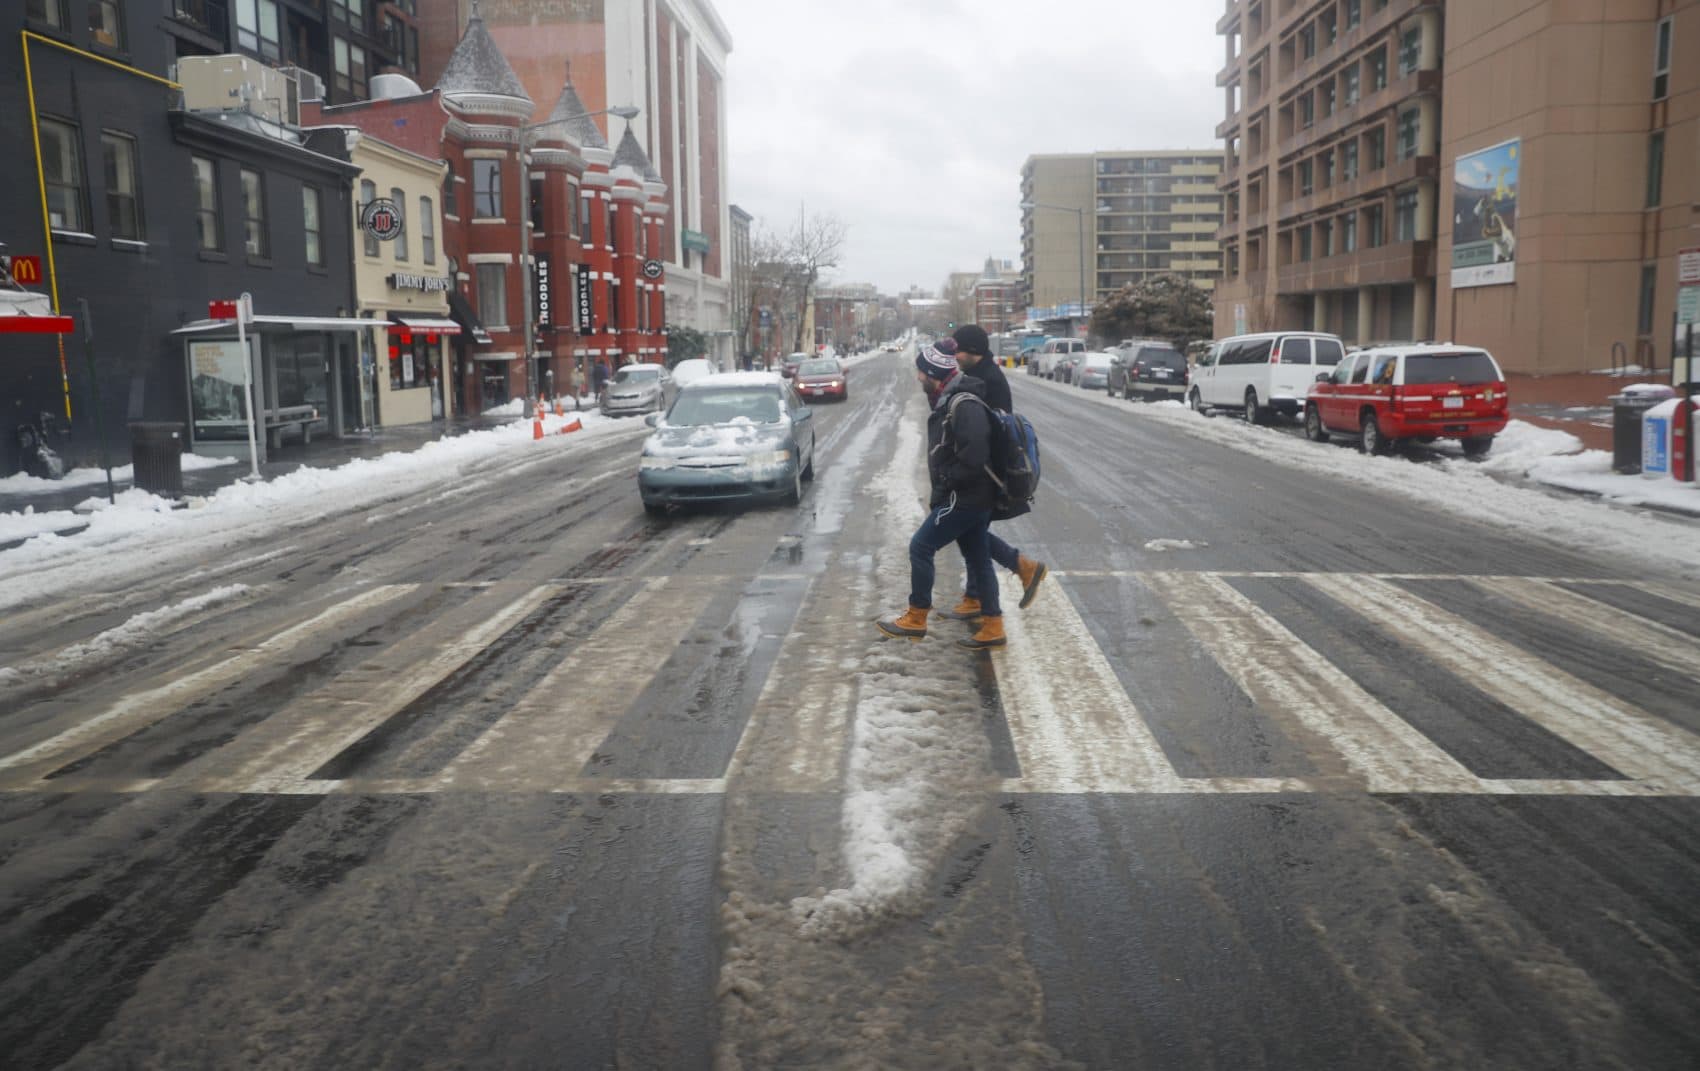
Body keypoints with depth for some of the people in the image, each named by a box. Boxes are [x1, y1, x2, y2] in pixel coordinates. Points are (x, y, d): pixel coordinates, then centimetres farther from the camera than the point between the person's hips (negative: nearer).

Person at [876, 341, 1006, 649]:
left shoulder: (965, 406, -22)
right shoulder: (948, 401, 11)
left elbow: (973, 459, -28)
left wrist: (942, 489, -17)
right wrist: (939, 495, 12)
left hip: (965, 498, -10)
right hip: (971, 497, 10)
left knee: (920, 547, -2)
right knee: (977, 558, 12)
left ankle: (916, 619, 10)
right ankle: (992, 627, 18)